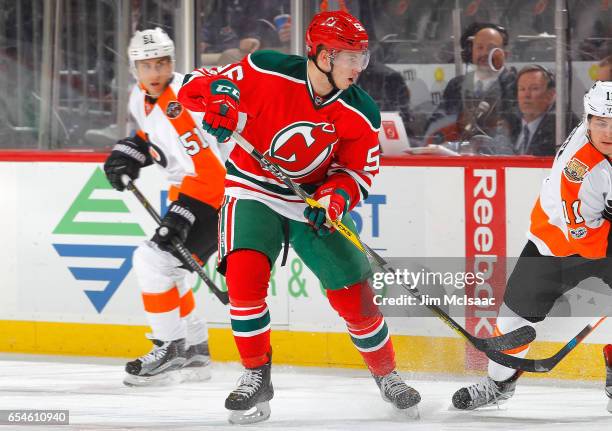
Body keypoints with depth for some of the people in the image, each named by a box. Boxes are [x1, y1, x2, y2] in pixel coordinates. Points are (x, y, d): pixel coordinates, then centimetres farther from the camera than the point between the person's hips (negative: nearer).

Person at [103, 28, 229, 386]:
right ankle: (194, 351, 28)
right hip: (188, 192, 10)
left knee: (154, 259, -17)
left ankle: (171, 351, -9)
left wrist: (183, 212, -37)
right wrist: (130, 151, 9)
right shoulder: (142, 97, 4)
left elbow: (207, 172, -31)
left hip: (220, 193, -10)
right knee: (165, 265, 18)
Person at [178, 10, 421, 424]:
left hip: (316, 201, 2)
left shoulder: (360, 114, -11)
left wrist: (335, 198, -23)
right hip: (254, 191, -2)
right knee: (245, 271, -26)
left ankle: (387, 374, 23)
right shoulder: (267, 72, -20)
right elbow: (201, 83, -12)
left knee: (353, 293, -2)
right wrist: (216, 100, -34)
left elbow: (358, 171, -2)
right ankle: (256, 377, -12)